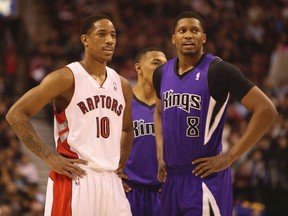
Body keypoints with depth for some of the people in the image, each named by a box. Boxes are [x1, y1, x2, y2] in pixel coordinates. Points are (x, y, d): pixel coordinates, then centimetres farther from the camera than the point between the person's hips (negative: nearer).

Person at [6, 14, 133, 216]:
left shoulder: (122, 85, 13)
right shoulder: (66, 78, -7)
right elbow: (16, 114, -10)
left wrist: (120, 165, 15)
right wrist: (49, 157, -13)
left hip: (111, 182, 7)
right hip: (74, 180, -6)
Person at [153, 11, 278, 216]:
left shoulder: (218, 70, -12)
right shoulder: (162, 73, 9)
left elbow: (266, 110, -16)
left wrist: (229, 157, -15)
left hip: (205, 177, -7)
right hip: (172, 176, 7)